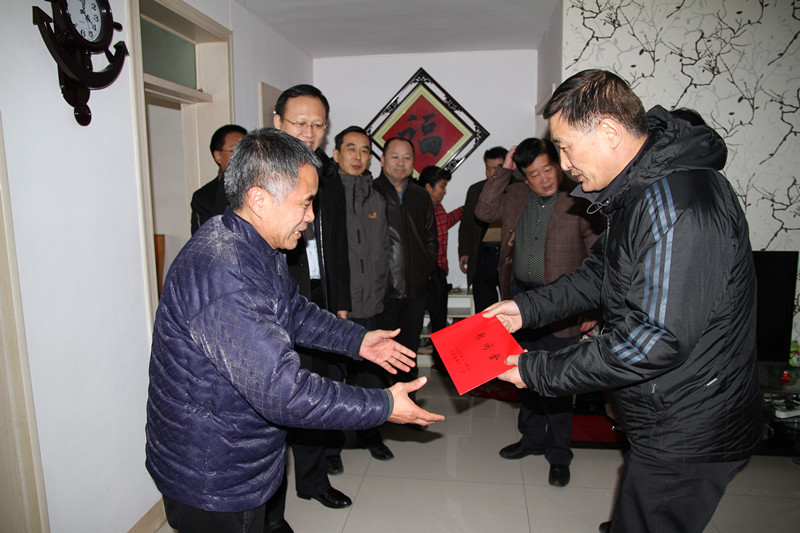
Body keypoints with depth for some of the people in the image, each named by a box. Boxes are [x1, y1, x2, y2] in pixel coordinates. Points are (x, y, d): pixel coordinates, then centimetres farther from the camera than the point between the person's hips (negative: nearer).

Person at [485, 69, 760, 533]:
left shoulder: (677, 204, -29)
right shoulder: (640, 190, 5)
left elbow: (655, 341, -31)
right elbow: (601, 274, 13)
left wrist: (539, 372, -23)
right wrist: (528, 309, 3)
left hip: (688, 434, -9)